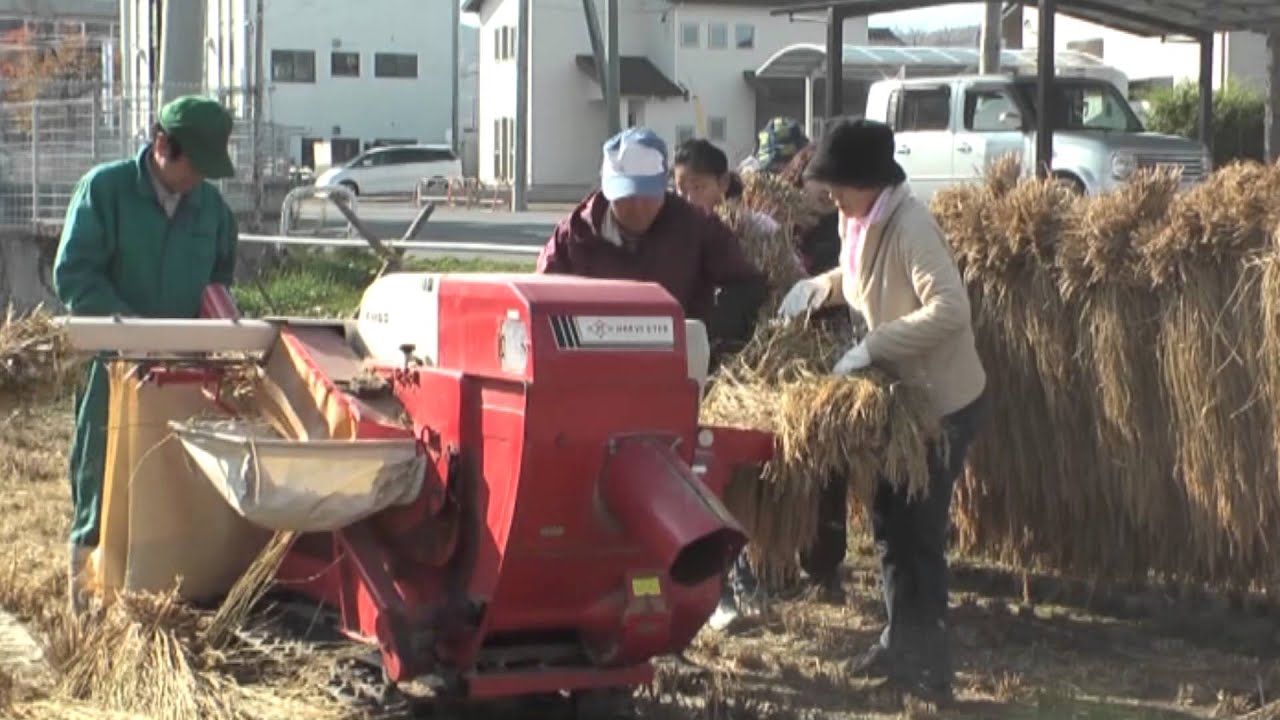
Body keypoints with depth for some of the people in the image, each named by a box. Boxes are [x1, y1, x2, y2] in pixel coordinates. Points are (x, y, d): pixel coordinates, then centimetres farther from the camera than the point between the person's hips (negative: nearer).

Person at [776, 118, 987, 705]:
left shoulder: (909, 226, -25)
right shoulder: (859, 222, 3)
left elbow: (951, 308, -33)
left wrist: (873, 345, -33)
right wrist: (818, 286, 5)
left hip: (944, 399, -9)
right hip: (901, 393, 9)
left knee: (919, 531, -3)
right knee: (890, 520, 16)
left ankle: (928, 668, 6)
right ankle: (901, 644, 29)